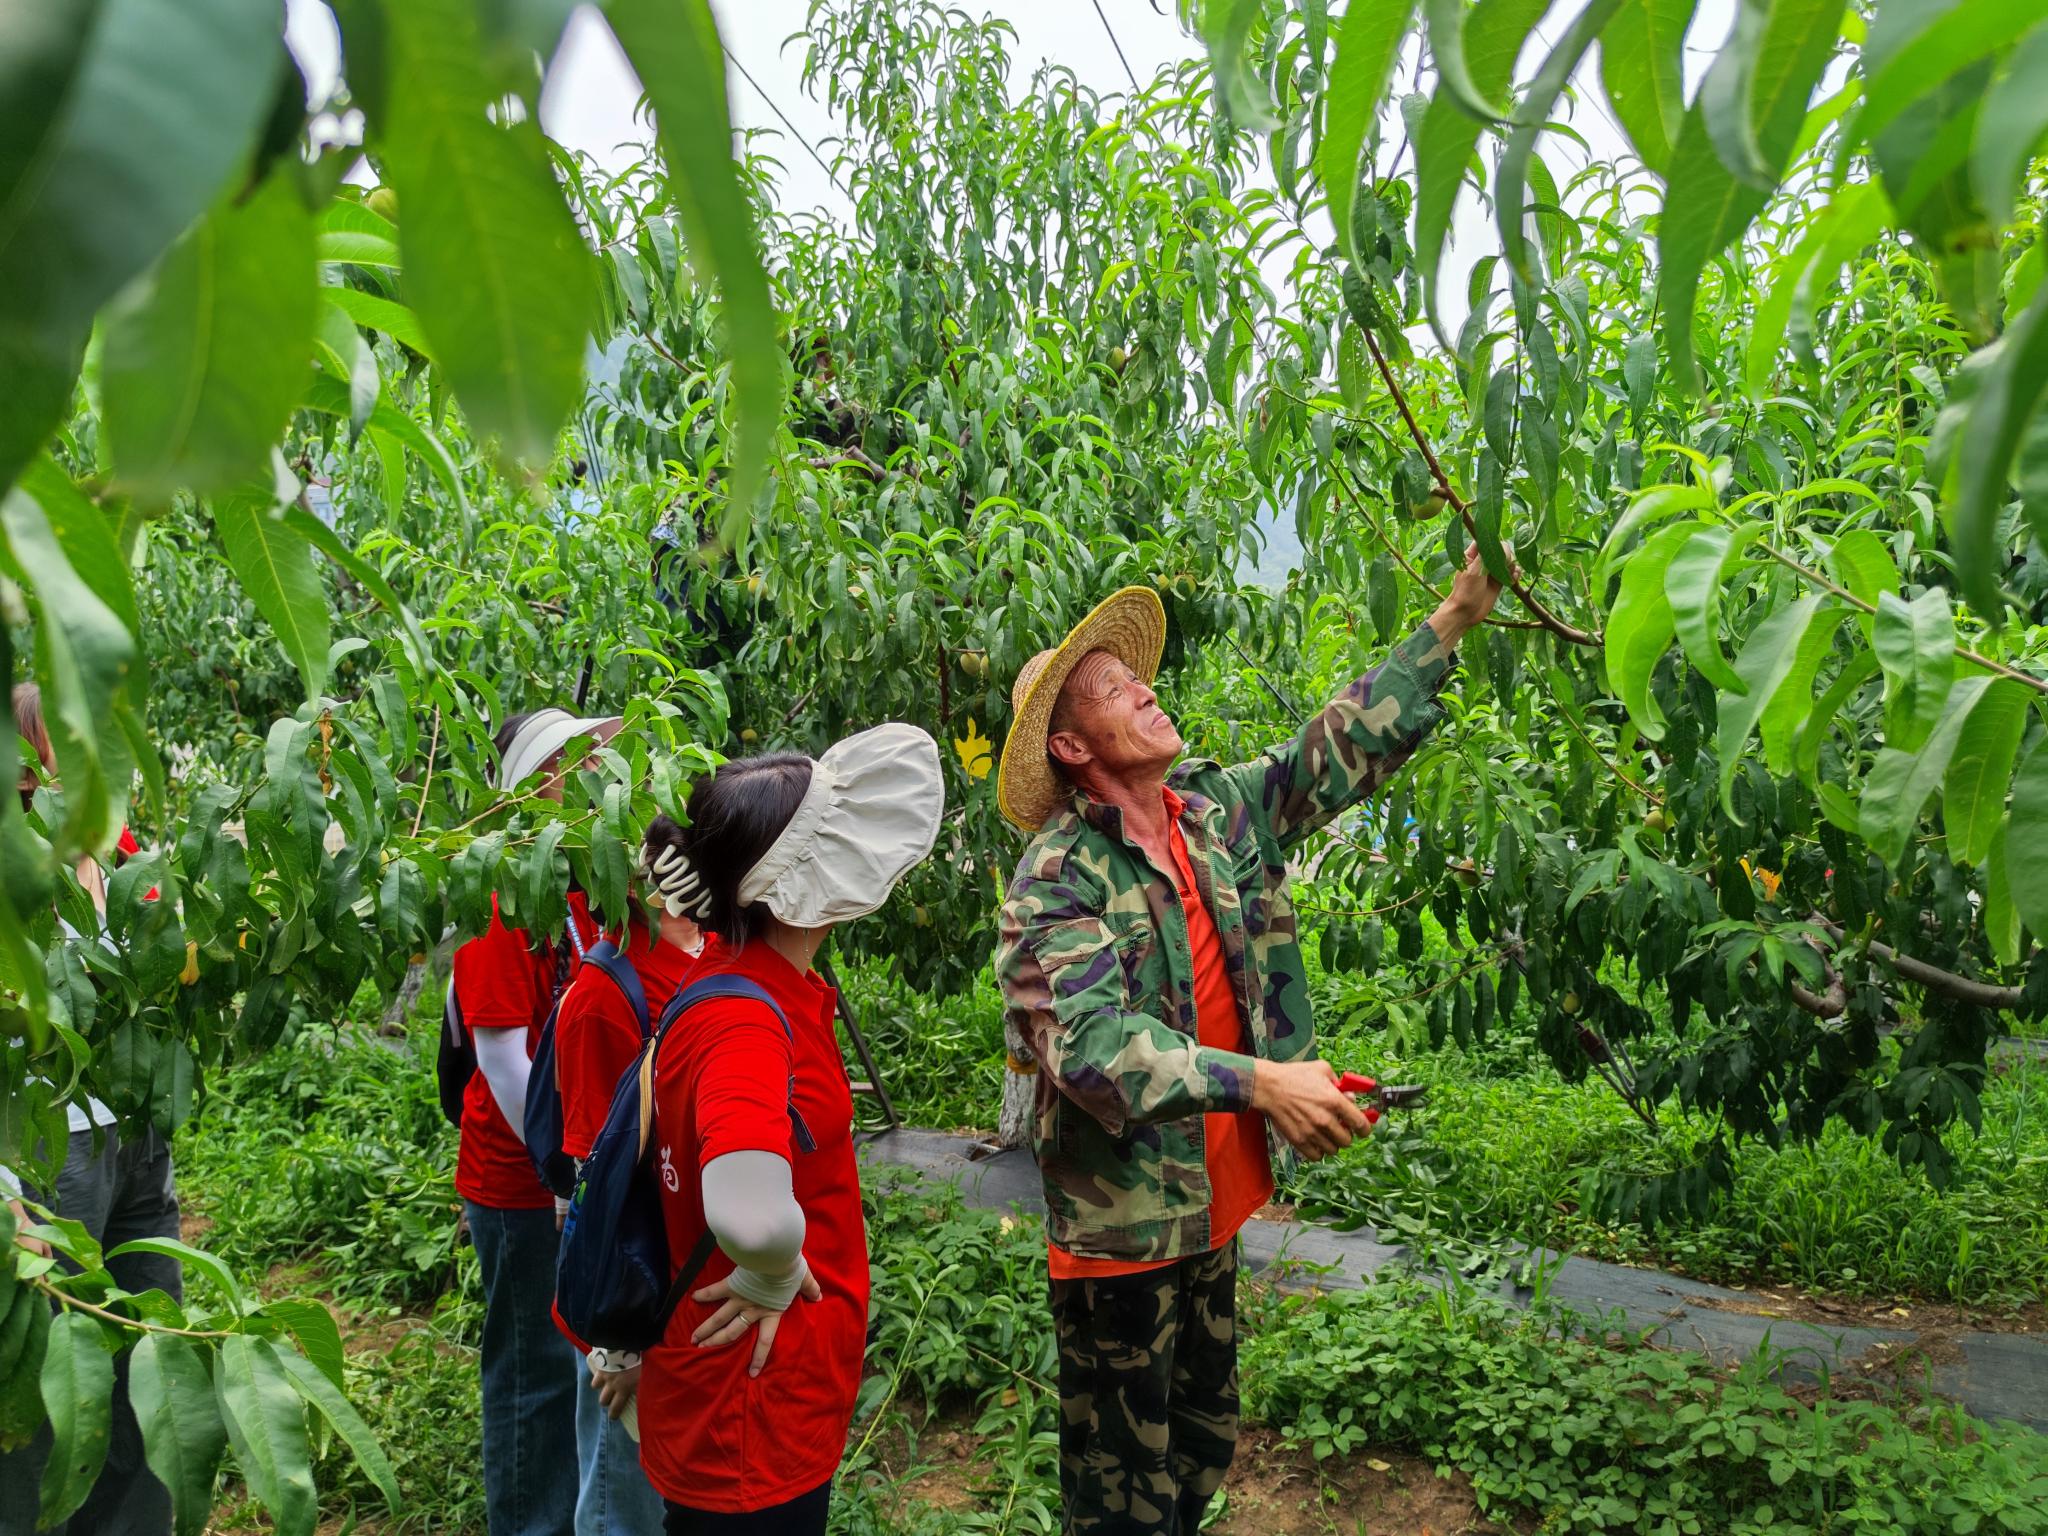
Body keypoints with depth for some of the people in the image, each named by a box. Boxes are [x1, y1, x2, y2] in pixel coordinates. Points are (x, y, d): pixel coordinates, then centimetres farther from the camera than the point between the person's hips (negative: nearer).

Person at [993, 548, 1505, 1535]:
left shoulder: (1220, 812, 2)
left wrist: (1454, 620, 0)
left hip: (1216, 1202, 7)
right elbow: (1093, 1045, -29)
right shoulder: (1058, 876, -19)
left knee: (1204, 1448, 23)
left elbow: (1345, 748, 5)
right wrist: (1260, 1084, -34)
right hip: (1121, 1221, -7)